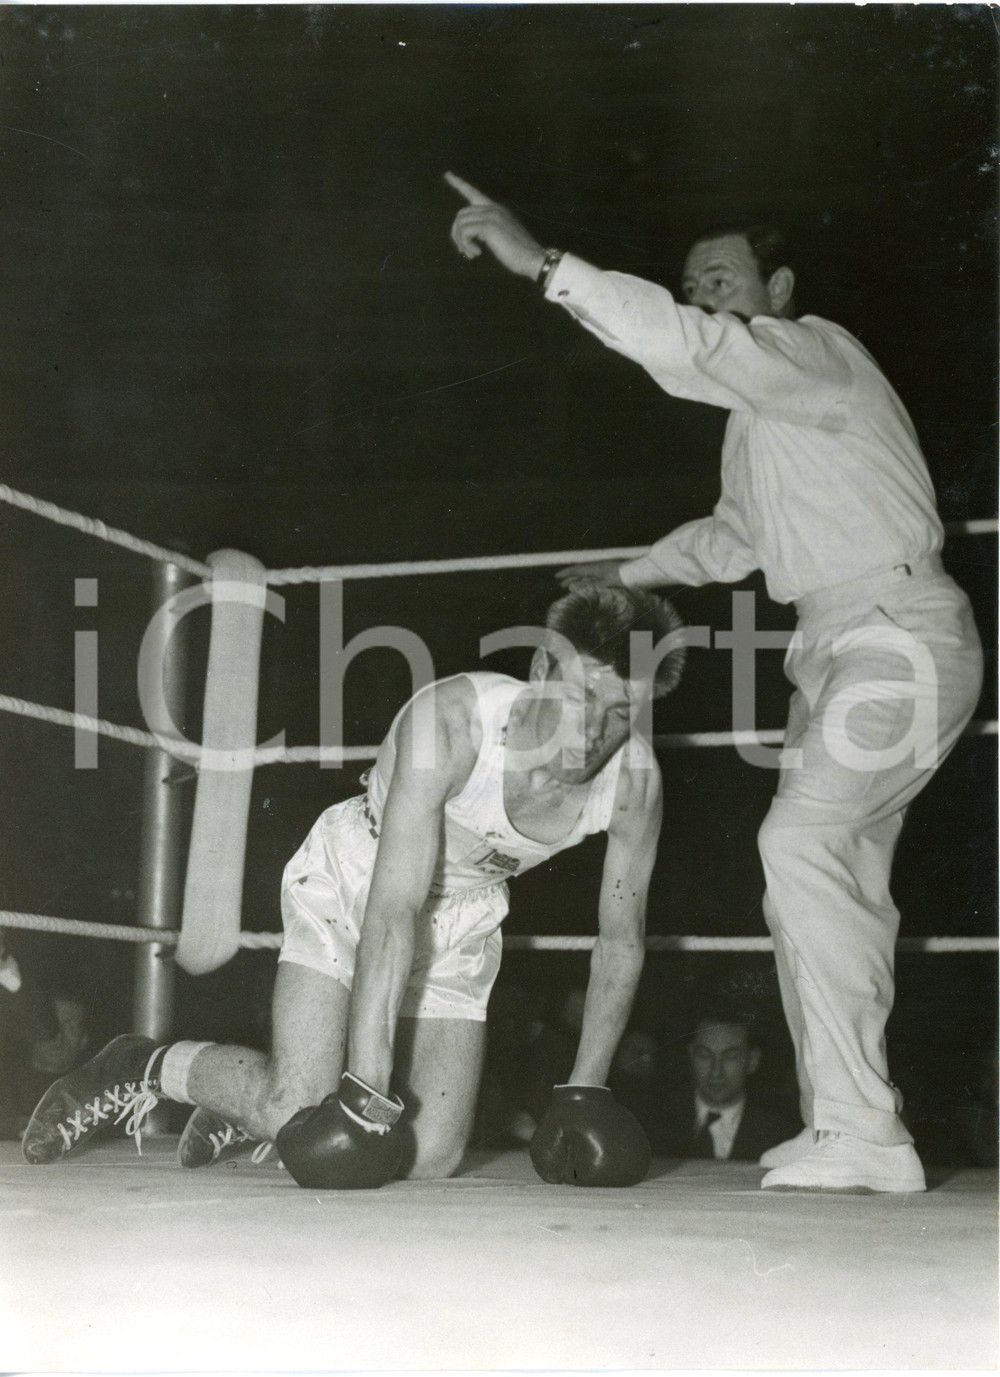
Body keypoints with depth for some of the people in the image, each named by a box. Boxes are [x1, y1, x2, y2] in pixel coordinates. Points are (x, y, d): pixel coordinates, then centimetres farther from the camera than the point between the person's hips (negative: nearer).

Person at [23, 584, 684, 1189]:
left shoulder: (635, 777, -23)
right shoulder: (451, 716, -36)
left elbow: (621, 939, -8)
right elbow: (392, 908, -37)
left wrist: (585, 1090, -8)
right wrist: (366, 1082, -41)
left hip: (465, 919, 5)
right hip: (352, 884, -5)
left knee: (434, 1155, -3)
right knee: (305, 1111, -21)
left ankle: (246, 1113, 23)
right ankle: (144, 1069, 8)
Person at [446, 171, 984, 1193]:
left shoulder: (815, 352, -7)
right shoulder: (759, 413, 23)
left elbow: (688, 347, -26)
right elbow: (736, 536, 37)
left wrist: (543, 264, -28)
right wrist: (626, 575, 38)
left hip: (900, 632, -10)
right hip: (834, 649, 11)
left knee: (803, 839, -23)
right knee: (839, 886, 7)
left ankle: (860, 1130, -23)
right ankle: (844, 1128, 10)